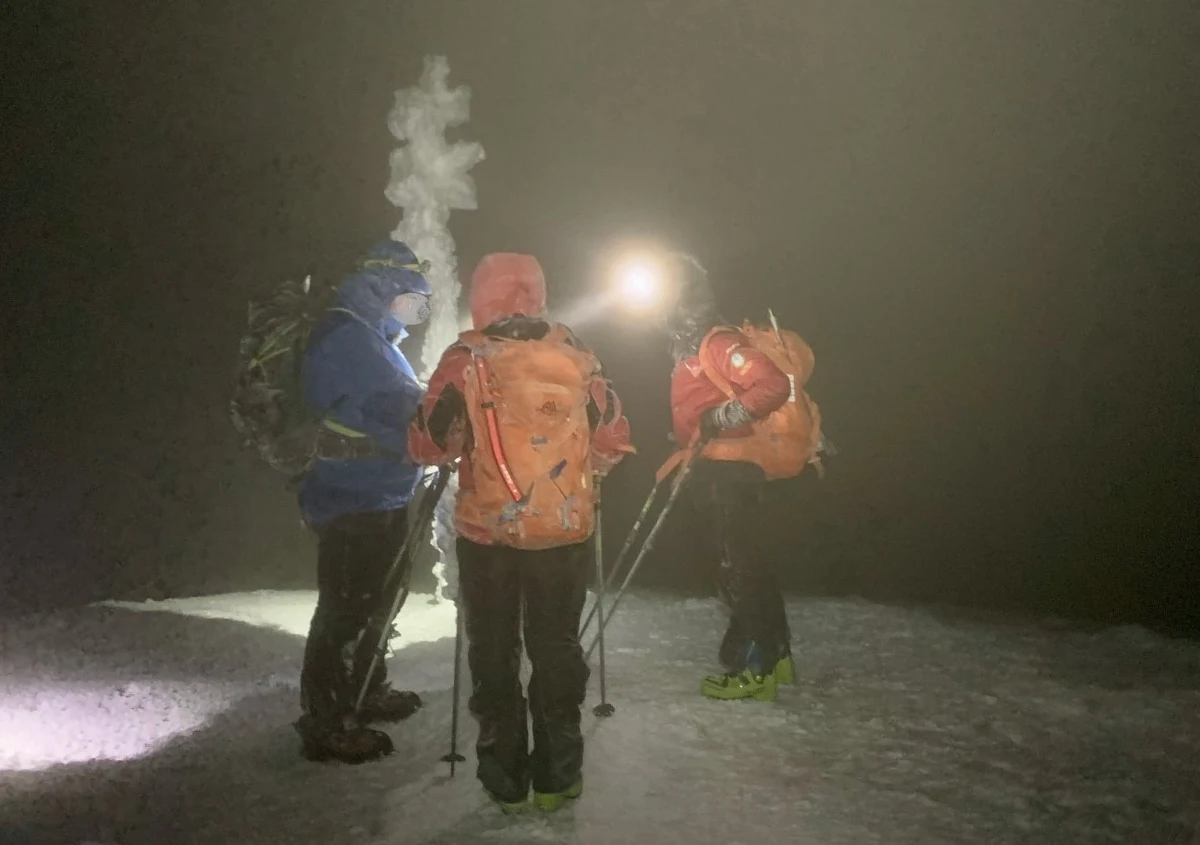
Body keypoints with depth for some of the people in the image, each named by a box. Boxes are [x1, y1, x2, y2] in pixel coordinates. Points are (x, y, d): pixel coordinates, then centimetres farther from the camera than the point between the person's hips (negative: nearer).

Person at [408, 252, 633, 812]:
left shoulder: (465, 361, -9)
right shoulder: (576, 358, -2)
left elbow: (428, 447, -5)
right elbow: (613, 440, 3)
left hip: (486, 534, -1)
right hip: (565, 533, 2)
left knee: (494, 654, 14)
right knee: (557, 649, 16)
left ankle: (505, 777, 22)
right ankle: (557, 776, 23)